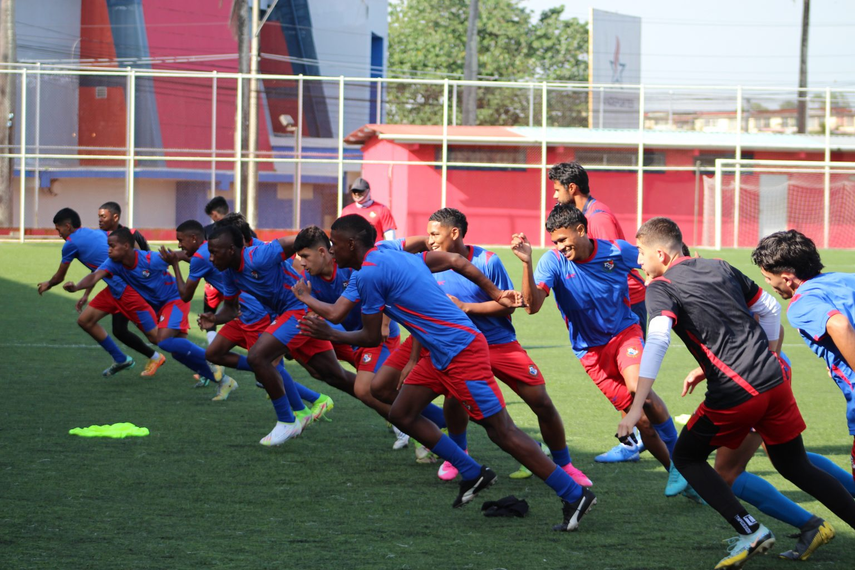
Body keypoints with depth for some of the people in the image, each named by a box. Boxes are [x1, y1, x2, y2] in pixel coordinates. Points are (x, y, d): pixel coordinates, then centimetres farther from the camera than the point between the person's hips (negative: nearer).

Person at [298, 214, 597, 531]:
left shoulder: (369, 274, -13)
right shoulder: (398, 256, 15)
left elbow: (372, 338, -7)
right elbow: (457, 262, 20)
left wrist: (329, 335, 5)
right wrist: (495, 294, 26)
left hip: (461, 352, -10)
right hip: (441, 355, 10)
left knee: (501, 431, -7)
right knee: (401, 414, 11)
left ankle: (575, 496, -4)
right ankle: (473, 474, 16)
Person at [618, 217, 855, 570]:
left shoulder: (661, 288, -3)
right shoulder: (720, 268, 17)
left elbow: (657, 340, -20)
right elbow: (770, 309, 23)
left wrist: (636, 407, -25)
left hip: (735, 395, -6)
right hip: (774, 381, 6)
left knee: (686, 458, 14)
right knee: (796, 467, 20)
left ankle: (749, 531, -1)